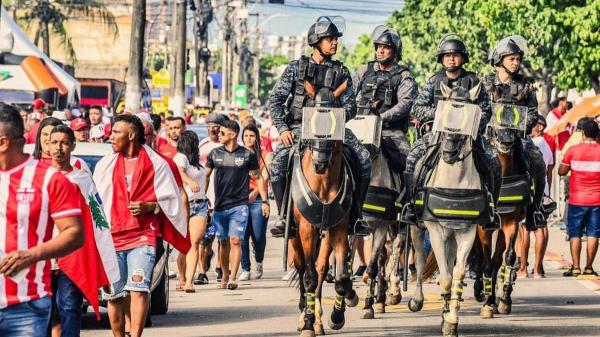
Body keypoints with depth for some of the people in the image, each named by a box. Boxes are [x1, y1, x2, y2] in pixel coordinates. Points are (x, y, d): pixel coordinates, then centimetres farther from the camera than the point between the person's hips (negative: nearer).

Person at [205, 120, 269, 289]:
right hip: (219, 206, 3)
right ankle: (225, 276, 21)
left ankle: (233, 278, -12)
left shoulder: (247, 155, -2)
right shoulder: (215, 154, 5)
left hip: (239, 205, -3)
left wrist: (264, 201, 4)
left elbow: (258, 177, 7)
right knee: (223, 242, 8)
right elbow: (206, 175, 15)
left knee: (235, 241, -12)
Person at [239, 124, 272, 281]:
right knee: (243, 235, -8)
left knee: (258, 235, -5)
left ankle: (259, 262, 23)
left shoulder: (264, 155, 8)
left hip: (258, 198, -2)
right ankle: (245, 270, -3)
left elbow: (265, 177, -3)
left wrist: (254, 192, -19)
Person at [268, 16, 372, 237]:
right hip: (299, 127, -2)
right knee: (278, 161, -29)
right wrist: (283, 129, -10)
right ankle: (283, 217, -16)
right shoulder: (296, 68, 7)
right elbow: (275, 100, 4)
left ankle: (354, 216, -9)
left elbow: (350, 106, 6)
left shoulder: (341, 72, 10)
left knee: (363, 159, -21)